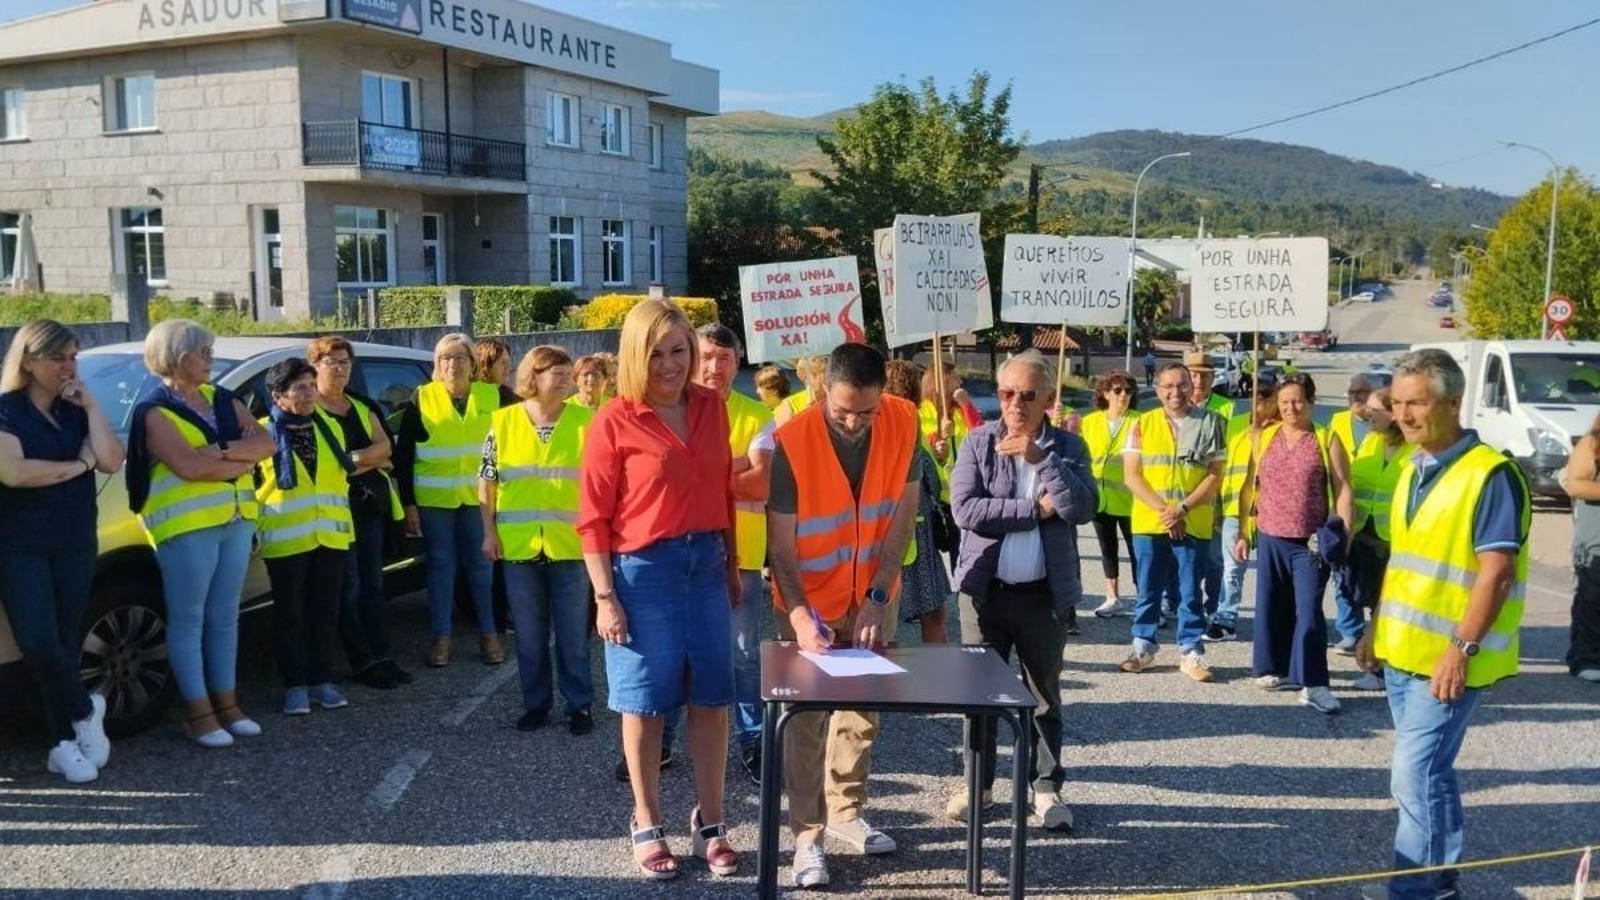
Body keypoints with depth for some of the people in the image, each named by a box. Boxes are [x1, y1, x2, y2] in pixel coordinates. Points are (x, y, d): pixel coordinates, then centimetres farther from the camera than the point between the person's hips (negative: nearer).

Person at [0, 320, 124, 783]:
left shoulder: (76, 411, 10)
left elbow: (111, 461, -3)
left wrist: (91, 406, -9)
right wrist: (78, 465, -9)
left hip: (76, 544, 4)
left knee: (65, 642, 5)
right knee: (38, 642, -15)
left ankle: (64, 742, 10)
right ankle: (85, 710, 7)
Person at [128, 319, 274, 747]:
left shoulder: (223, 400, 13)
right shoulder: (155, 410, -6)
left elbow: (266, 443, 0)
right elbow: (189, 466, -20)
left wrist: (221, 450, -16)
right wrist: (243, 460, -8)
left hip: (235, 519, 6)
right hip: (186, 525, -6)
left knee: (225, 617, 12)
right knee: (188, 620, 1)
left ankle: (226, 703, 19)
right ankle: (198, 712, 7)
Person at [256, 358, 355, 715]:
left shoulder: (328, 427, 10)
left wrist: (343, 522, 18)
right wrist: (252, 527, -4)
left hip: (331, 536, 4)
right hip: (286, 539, -4)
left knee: (325, 612, 9)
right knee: (290, 615, 3)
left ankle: (322, 680, 18)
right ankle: (295, 685, 12)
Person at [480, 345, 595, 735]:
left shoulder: (585, 421, -2)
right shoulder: (503, 421, 1)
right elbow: (486, 482, 6)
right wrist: (489, 532, 1)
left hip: (570, 545, -1)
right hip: (518, 546, 1)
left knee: (573, 634, 7)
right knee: (529, 635, 11)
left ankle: (580, 704, 19)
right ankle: (536, 703, 24)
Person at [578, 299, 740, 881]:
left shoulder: (712, 408, 4)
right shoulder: (614, 423, -11)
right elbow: (592, 518, -9)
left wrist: (732, 564, 15)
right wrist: (605, 597, -12)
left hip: (706, 563, 5)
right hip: (643, 569, -4)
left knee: (711, 698, 10)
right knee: (646, 702, 8)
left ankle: (710, 824, 24)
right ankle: (647, 827, 24)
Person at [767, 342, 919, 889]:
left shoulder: (903, 423, -16)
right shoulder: (792, 441, -25)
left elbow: (903, 513, -11)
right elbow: (780, 545, -21)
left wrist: (878, 596, -17)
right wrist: (800, 615, -34)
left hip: (872, 597, 4)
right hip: (809, 601, -3)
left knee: (862, 706, 16)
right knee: (807, 716, 0)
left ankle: (845, 811, 33)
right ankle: (807, 833, 12)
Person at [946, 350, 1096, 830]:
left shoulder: (1067, 447, 2)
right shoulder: (979, 442, 0)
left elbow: (1084, 508, -13)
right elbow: (964, 508, -13)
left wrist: (1039, 457, -19)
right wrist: (1035, 509, -14)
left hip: (1045, 592, 0)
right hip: (985, 588, 0)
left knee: (1045, 692, 11)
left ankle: (1046, 787, 24)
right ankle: (978, 783, 24)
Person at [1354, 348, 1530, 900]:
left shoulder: (1490, 475, -15)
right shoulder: (1411, 470, 10)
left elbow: (1496, 571, -19)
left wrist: (1461, 650, -22)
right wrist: (1377, 630, 17)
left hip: (1446, 658, -8)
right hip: (1401, 652, 8)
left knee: (1414, 777, -8)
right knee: (1430, 773, 16)